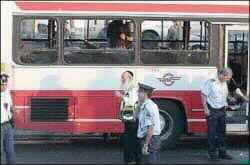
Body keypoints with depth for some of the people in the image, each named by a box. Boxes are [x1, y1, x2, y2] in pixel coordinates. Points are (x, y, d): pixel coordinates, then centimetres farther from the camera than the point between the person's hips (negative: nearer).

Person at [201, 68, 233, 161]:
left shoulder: (224, 84, 10)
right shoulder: (211, 82, -13)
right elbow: (203, 95, -13)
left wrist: (225, 106, 16)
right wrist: (205, 108, -16)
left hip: (222, 111, 7)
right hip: (212, 111, -7)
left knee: (221, 132, 11)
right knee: (212, 133, -1)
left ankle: (222, 152, 18)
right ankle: (212, 153, 6)